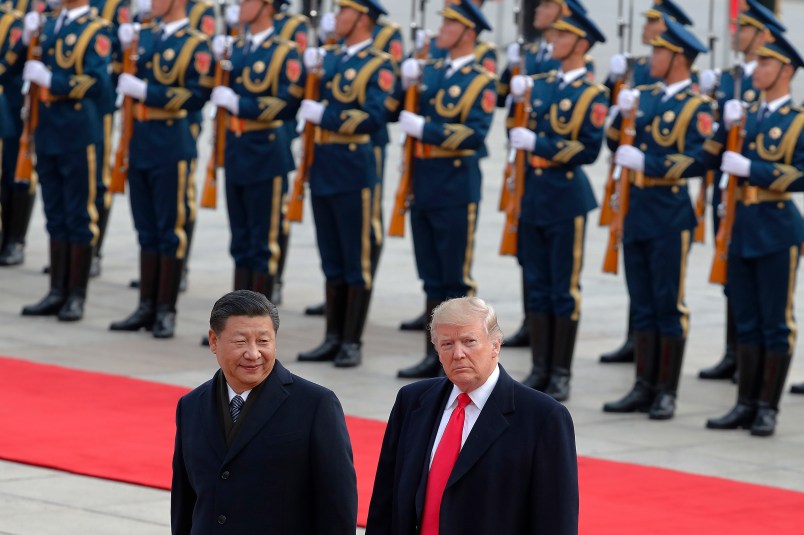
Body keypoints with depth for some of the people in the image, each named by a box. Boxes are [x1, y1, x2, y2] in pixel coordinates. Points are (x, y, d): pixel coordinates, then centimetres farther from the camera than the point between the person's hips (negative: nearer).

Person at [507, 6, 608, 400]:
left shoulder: (593, 95, -8)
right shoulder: (541, 84, 10)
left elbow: (589, 150, -15)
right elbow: (521, 132, 14)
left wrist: (537, 143, -17)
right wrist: (518, 97, -2)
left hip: (567, 197, -6)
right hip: (534, 191, 6)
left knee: (564, 289, 0)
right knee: (536, 286, 9)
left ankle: (561, 374, 6)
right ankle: (540, 369, 15)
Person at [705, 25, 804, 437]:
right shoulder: (746, 116, 12)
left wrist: (751, 168, -19)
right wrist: (727, 130, -8)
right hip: (742, 226, 6)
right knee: (747, 322, 10)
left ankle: (768, 409, 4)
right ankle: (746, 405, 15)